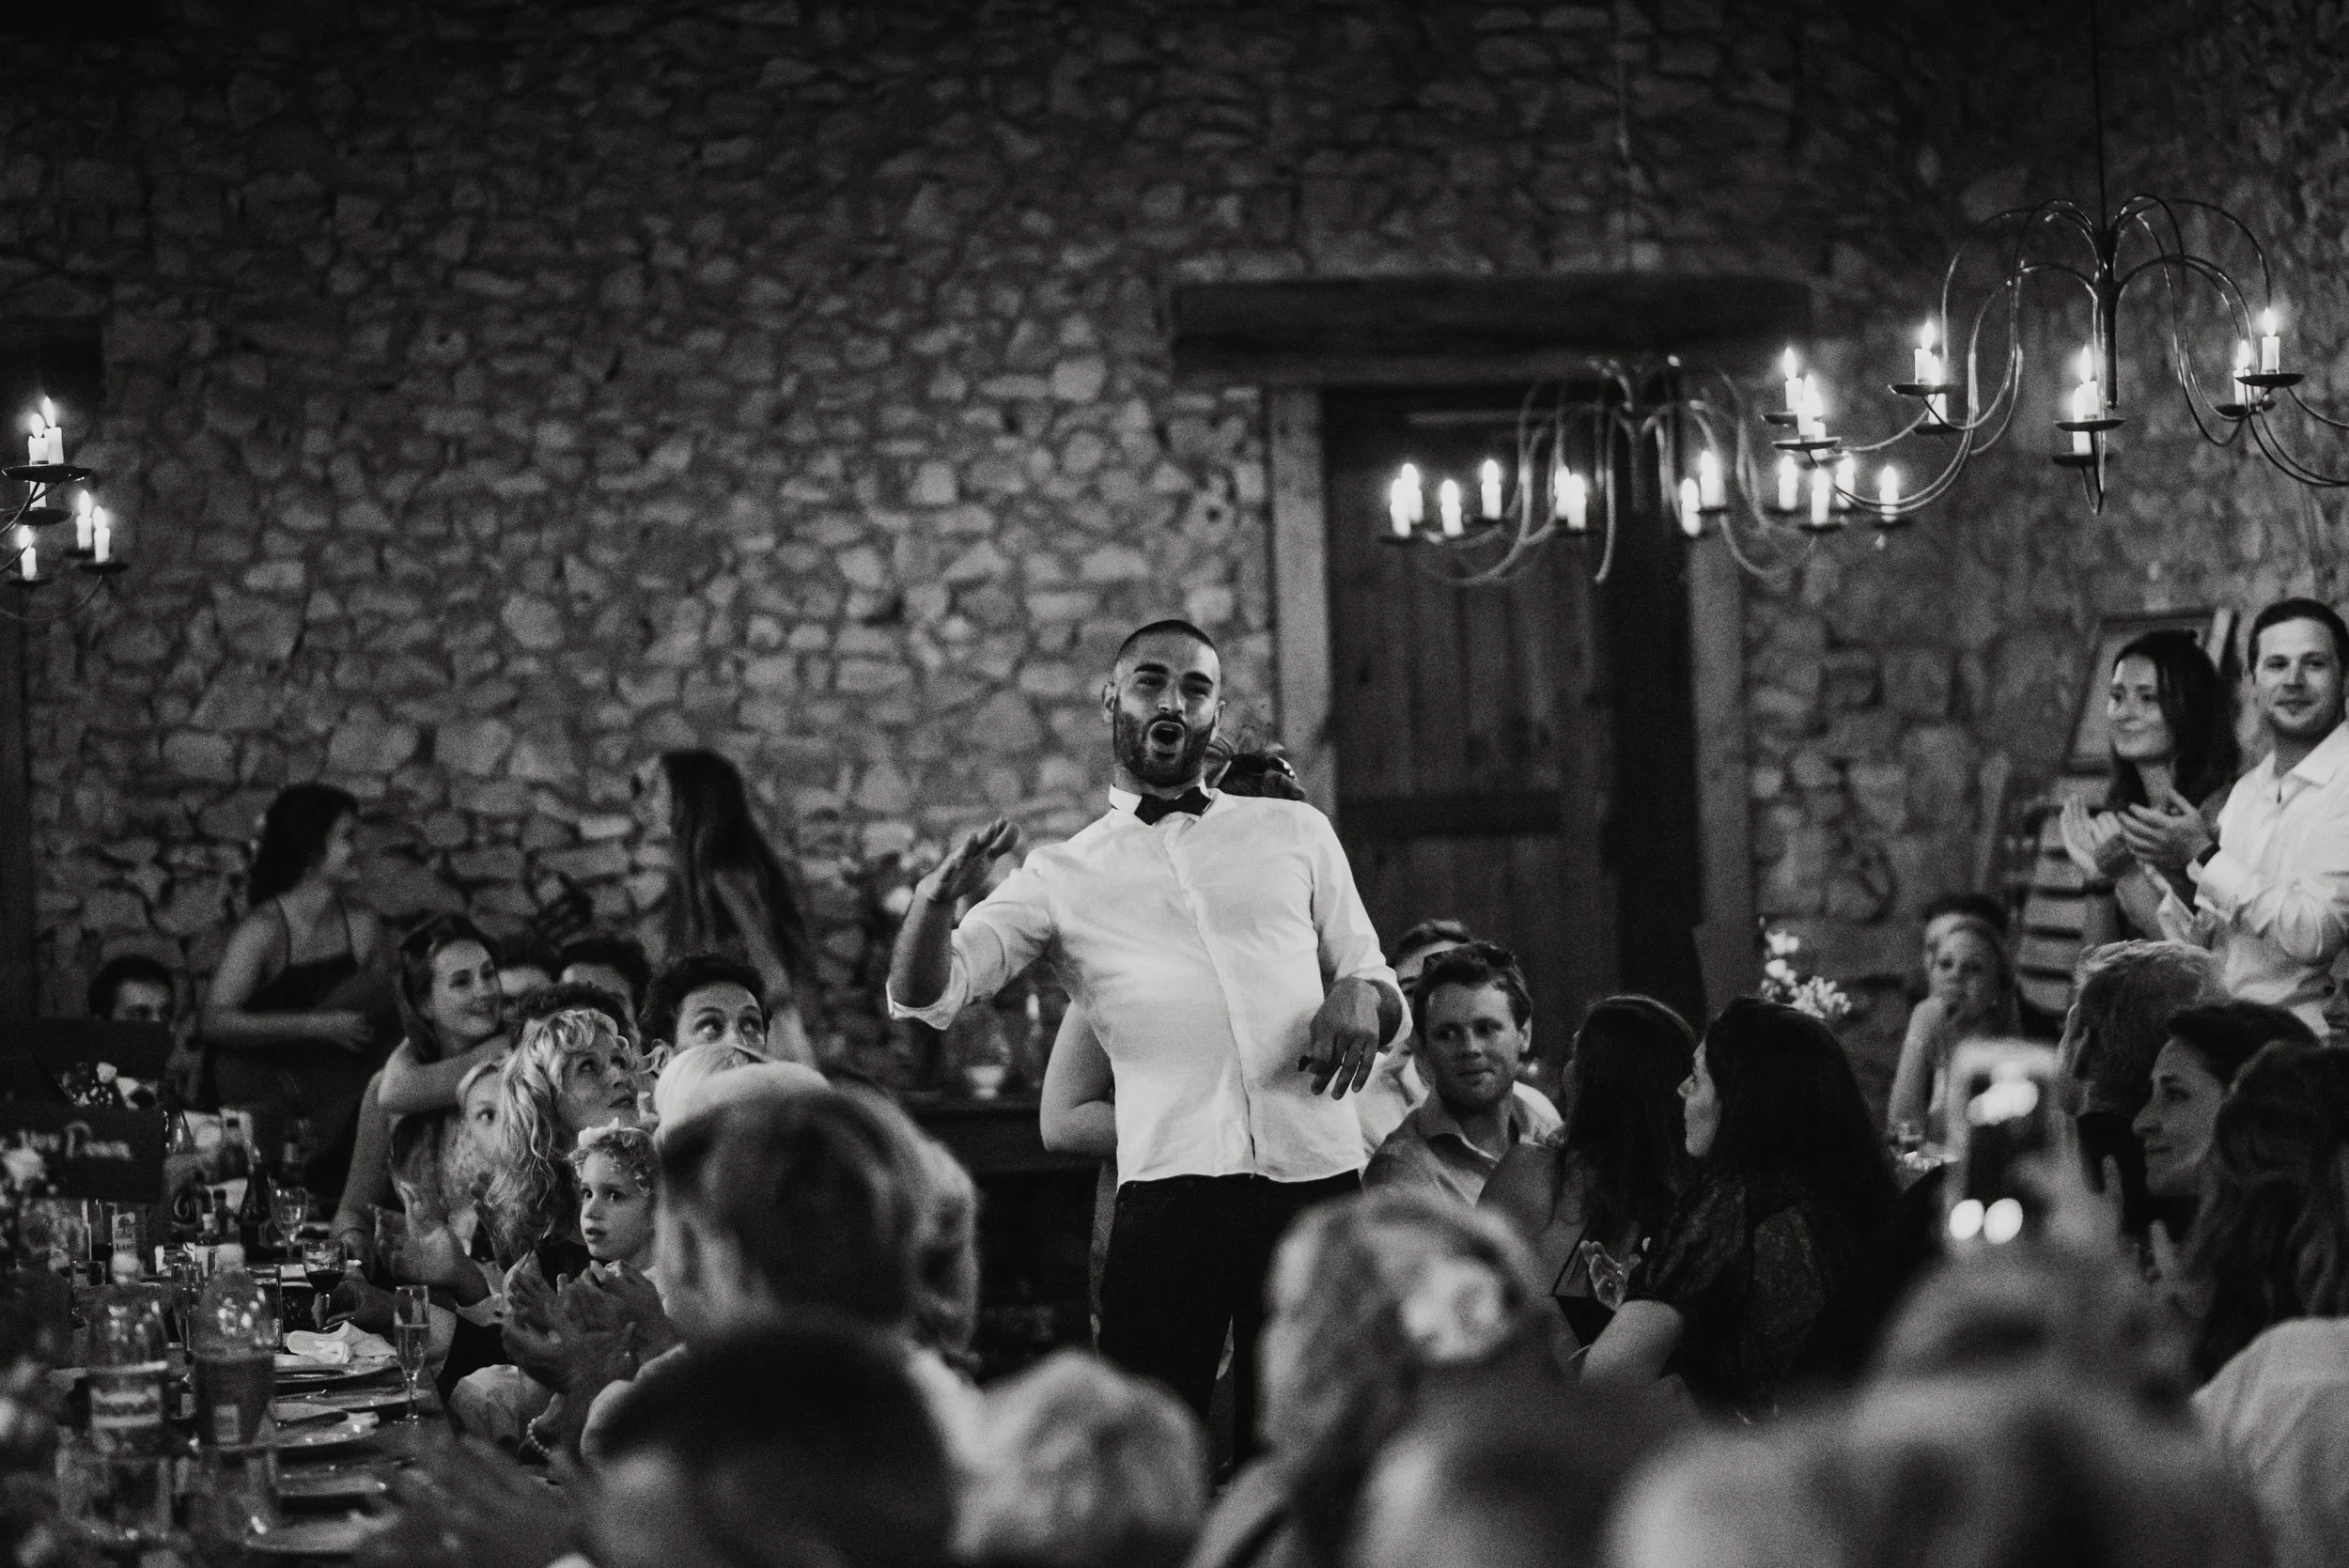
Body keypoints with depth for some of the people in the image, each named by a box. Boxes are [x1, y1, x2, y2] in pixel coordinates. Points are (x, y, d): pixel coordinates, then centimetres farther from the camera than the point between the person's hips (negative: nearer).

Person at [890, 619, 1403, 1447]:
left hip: (1318, 1176, 2)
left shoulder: (1296, 832, 18)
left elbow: (1383, 995, 21)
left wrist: (1359, 996, -4)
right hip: (1172, 1187, -2)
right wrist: (938, 896, -18)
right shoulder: (1062, 874, 13)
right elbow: (922, 997, 2)